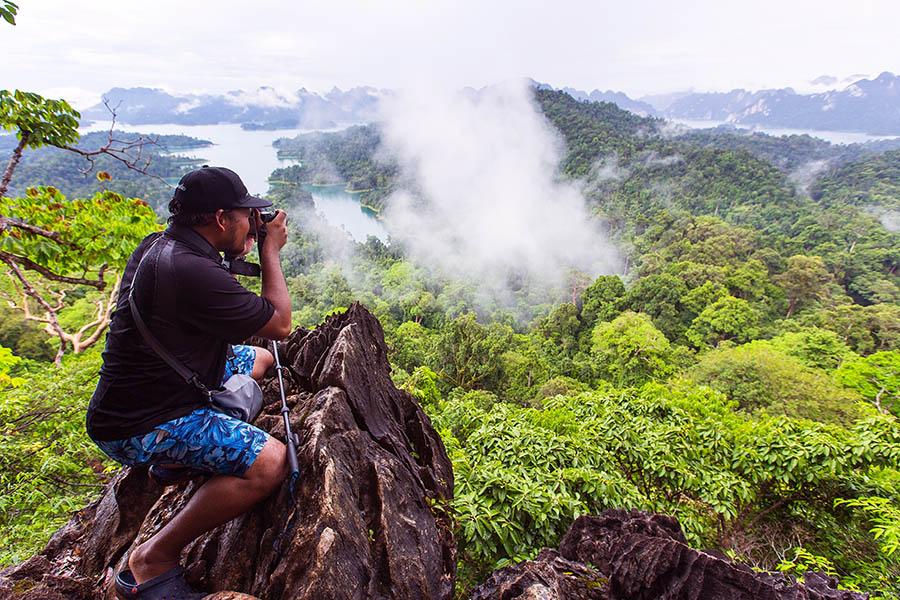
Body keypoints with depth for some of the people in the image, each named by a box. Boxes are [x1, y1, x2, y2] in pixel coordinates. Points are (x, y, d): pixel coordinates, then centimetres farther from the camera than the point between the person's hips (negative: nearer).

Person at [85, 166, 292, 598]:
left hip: (137, 394, 10)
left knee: (258, 359, 22)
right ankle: (153, 560, -7)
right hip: (138, 428, -10)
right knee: (269, 463, -27)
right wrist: (270, 252, -7)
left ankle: (176, 457, 20)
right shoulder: (193, 271, -29)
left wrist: (247, 242, 10)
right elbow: (280, 325, -17)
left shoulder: (158, 245, 2)